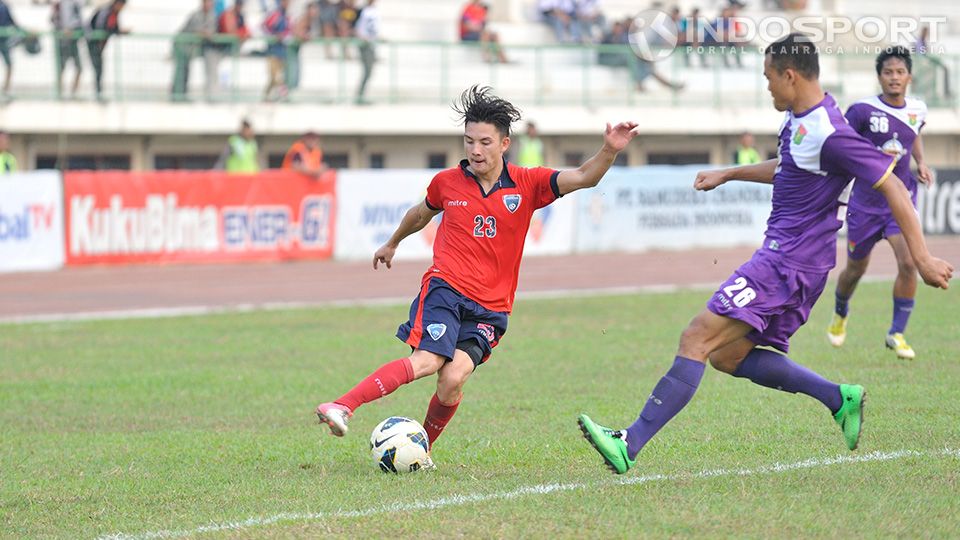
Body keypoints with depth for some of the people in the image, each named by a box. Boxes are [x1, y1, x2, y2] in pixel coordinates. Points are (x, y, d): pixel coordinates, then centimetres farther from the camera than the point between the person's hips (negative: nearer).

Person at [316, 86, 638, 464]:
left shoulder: (527, 184, 2)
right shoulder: (447, 182, 5)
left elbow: (584, 178, -8)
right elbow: (422, 212, 27)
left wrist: (609, 151, -28)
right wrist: (392, 243, 44)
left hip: (490, 308, 1)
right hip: (445, 289, -1)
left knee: (454, 378, -20)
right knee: (427, 360, -27)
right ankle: (341, 407, -34)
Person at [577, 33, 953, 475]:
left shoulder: (829, 133, -20)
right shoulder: (798, 120, 10)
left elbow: (893, 187, -19)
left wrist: (922, 259, -21)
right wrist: (729, 174, 33)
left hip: (787, 263, -11)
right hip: (783, 260, 11)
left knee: (697, 338, -14)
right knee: (728, 354, 14)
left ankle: (631, 445, -16)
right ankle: (839, 398, 14)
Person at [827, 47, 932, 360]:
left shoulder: (917, 111, 3)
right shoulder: (863, 110, -13)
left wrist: (921, 163, 9)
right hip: (866, 201, -2)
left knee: (908, 263, -18)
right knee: (856, 268, 13)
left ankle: (897, 334, -4)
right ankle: (840, 315, 45)